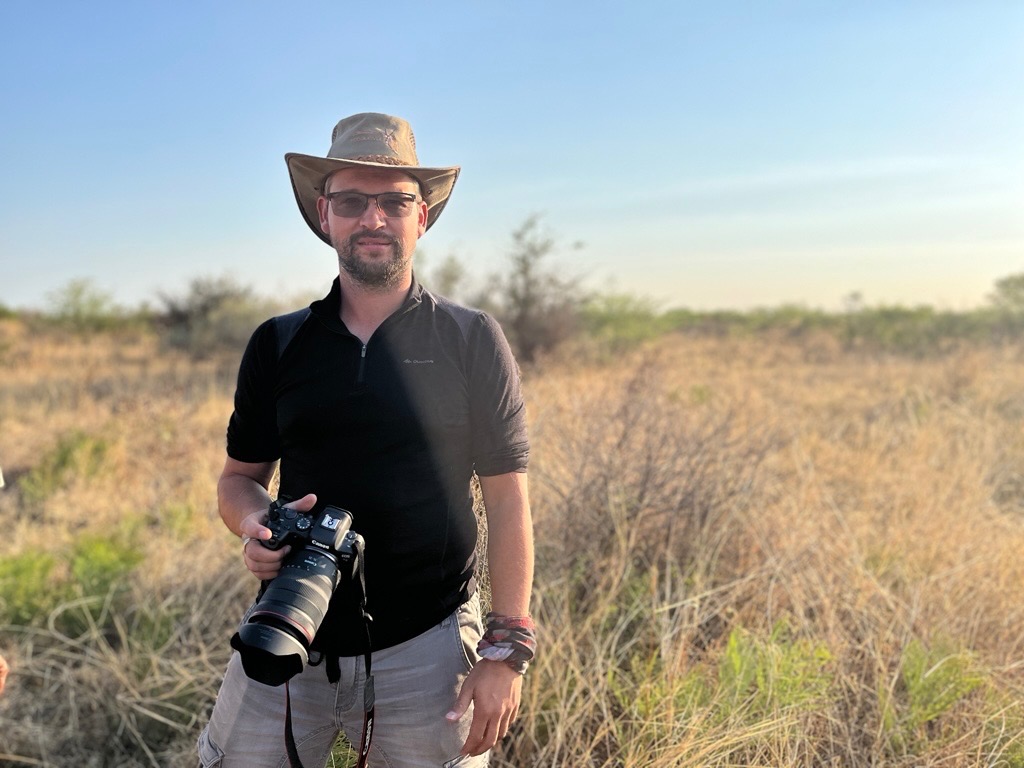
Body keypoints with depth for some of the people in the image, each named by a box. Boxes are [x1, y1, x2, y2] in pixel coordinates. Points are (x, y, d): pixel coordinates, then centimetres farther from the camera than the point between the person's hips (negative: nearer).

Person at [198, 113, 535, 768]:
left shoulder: (473, 340, -2)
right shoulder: (277, 346, 6)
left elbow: (507, 499, -3)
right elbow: (239, 477, 13)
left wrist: (507, 649, -8)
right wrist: (255, 522, -10)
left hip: (424, 649, -2)